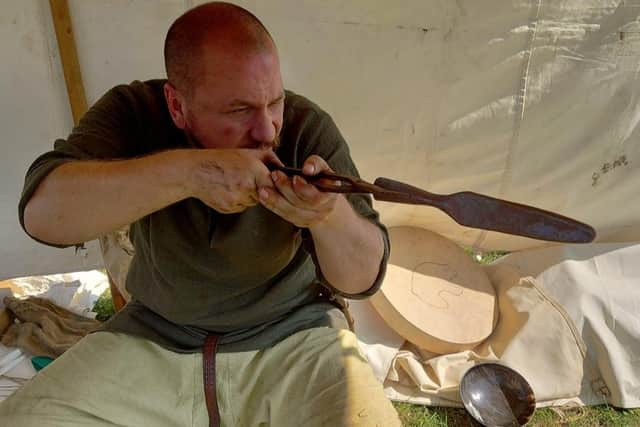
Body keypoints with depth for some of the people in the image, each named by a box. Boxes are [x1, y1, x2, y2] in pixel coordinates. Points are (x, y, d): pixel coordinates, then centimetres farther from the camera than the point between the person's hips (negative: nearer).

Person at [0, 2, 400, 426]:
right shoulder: (132, 113, -11)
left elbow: (364, 277, -16)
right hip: (153, 336, 2)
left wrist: (332, 214, -38)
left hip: (292, 335, -1)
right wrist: (184, 171, -37)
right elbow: (41, 213, -25)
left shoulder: (307, 128, -14)